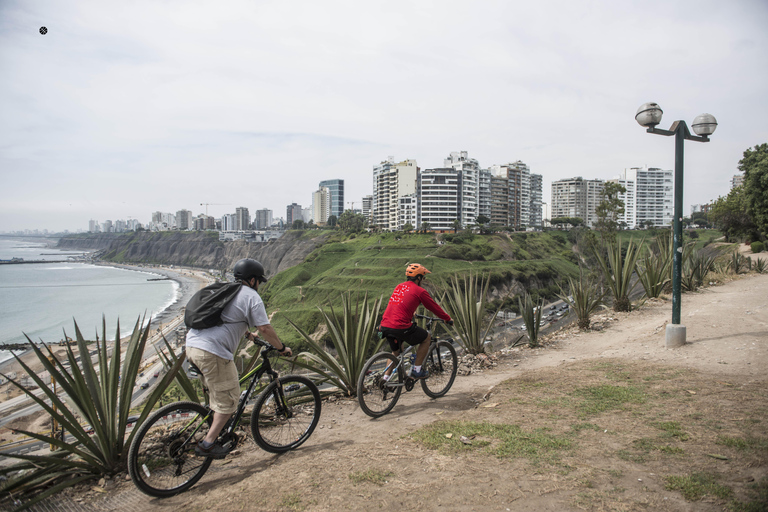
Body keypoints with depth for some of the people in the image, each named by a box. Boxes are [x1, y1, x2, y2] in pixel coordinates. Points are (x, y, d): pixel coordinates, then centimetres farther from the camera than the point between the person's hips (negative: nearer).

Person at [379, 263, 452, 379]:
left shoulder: (399, 287, 18)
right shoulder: (420, 291, -2)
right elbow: (435, 308, 8)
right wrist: (448, 319, 23)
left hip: (385, 326, 7)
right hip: (401, 327, -7)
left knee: (395, 351, 30)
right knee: (427, 338, 16)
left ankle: (386, 378, 27)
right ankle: (416, 370, 15)